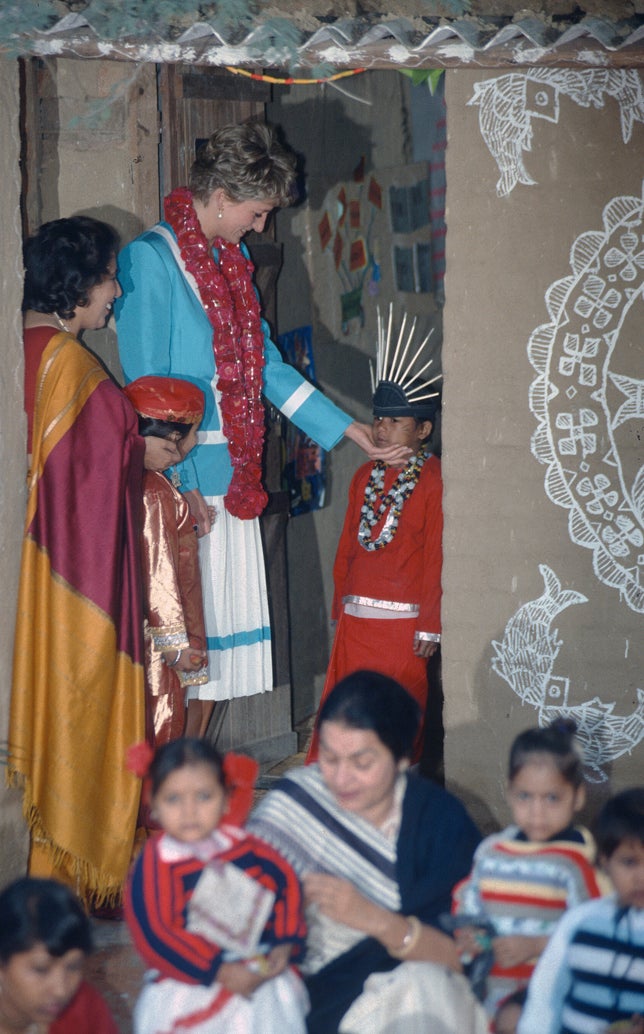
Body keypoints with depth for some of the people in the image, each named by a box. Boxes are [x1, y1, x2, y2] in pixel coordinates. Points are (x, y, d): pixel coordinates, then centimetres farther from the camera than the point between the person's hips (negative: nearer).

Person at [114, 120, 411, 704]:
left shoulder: (233, 258, 14)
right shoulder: (150, 259, -11)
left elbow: (265, 364, 19)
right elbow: (145, 387, -14)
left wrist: (347, 429, 16)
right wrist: (179, 481, -18)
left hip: (232, 474, 8)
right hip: (181, 475, -8)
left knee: (227, 613, 9)